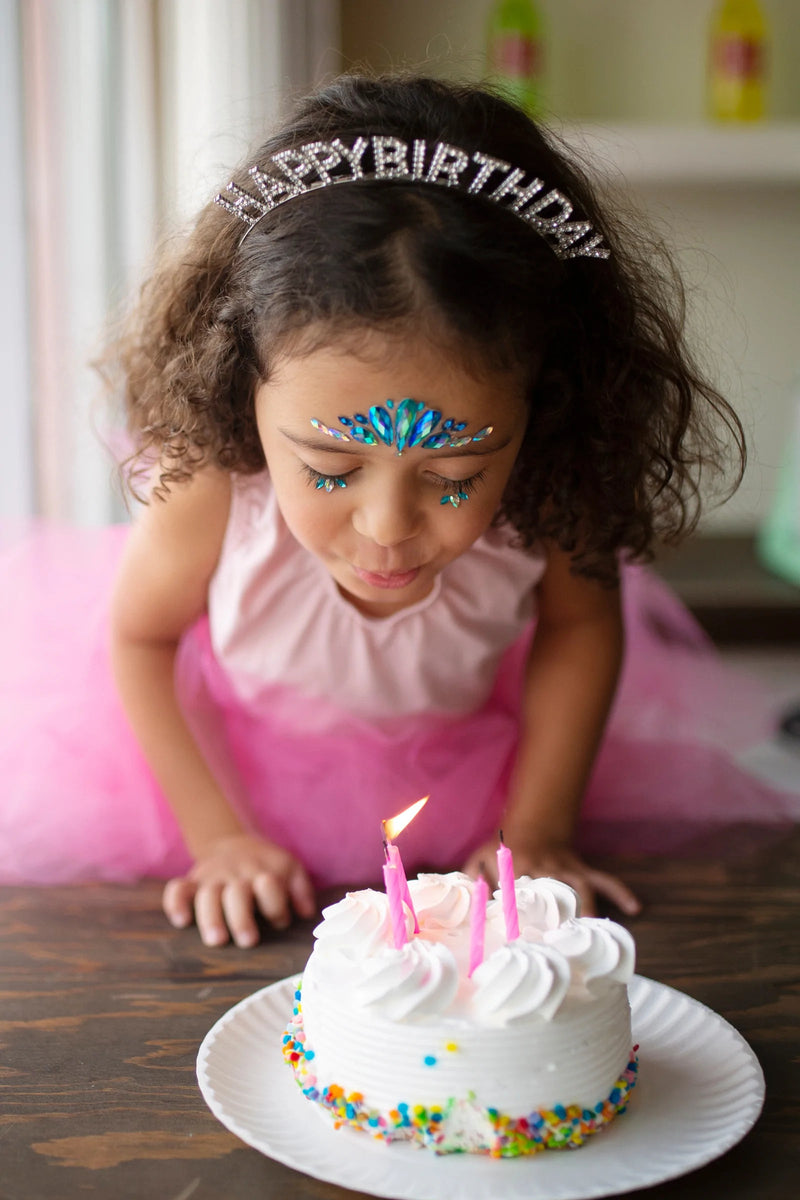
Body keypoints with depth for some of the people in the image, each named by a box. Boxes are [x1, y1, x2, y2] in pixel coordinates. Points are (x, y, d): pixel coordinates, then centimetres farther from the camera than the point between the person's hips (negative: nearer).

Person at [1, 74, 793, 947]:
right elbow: (140, 638, -16)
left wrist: (536, 829, -13)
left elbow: (579, 624, -11)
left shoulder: (548, 476, -34)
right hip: (231, 749, 0)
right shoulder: (212, 483, -38)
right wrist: (219, 835, -16)